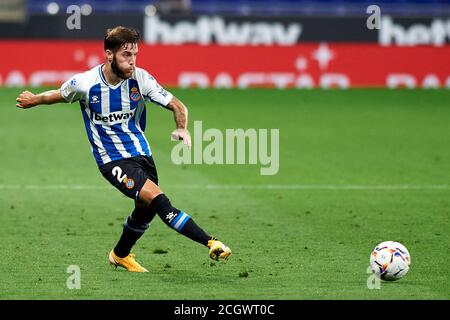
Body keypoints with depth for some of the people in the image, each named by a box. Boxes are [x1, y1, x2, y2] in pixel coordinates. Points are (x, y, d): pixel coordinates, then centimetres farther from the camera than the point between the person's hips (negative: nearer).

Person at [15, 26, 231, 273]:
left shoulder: (140, 79, -9)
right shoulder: (85, 83, -14)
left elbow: (177, 106, -4)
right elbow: (58, 95, 9)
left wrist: (182, 128, -24)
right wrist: (34, 100, 23)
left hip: (141, 153, 5)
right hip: (112, 160, -5)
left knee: (146, 209, 12)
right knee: (157, 198, -23)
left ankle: (120, 255, 41)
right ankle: (210, 243, -30)